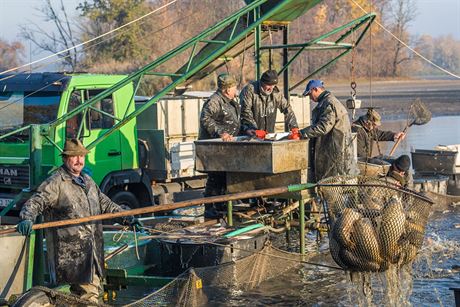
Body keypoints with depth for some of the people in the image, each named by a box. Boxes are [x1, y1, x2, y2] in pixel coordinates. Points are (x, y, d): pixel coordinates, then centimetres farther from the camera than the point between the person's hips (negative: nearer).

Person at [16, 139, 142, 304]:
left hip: (91, 252, 8)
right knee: (89, 293, -9)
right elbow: (34, 203, -16)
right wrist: (27, 218, -37)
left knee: (92, 289, 13)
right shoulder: (55, 183, -8)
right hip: (69, 253, -8)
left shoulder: (88, 181, 18)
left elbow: (105, 204, 26)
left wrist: (127, 218, 19)